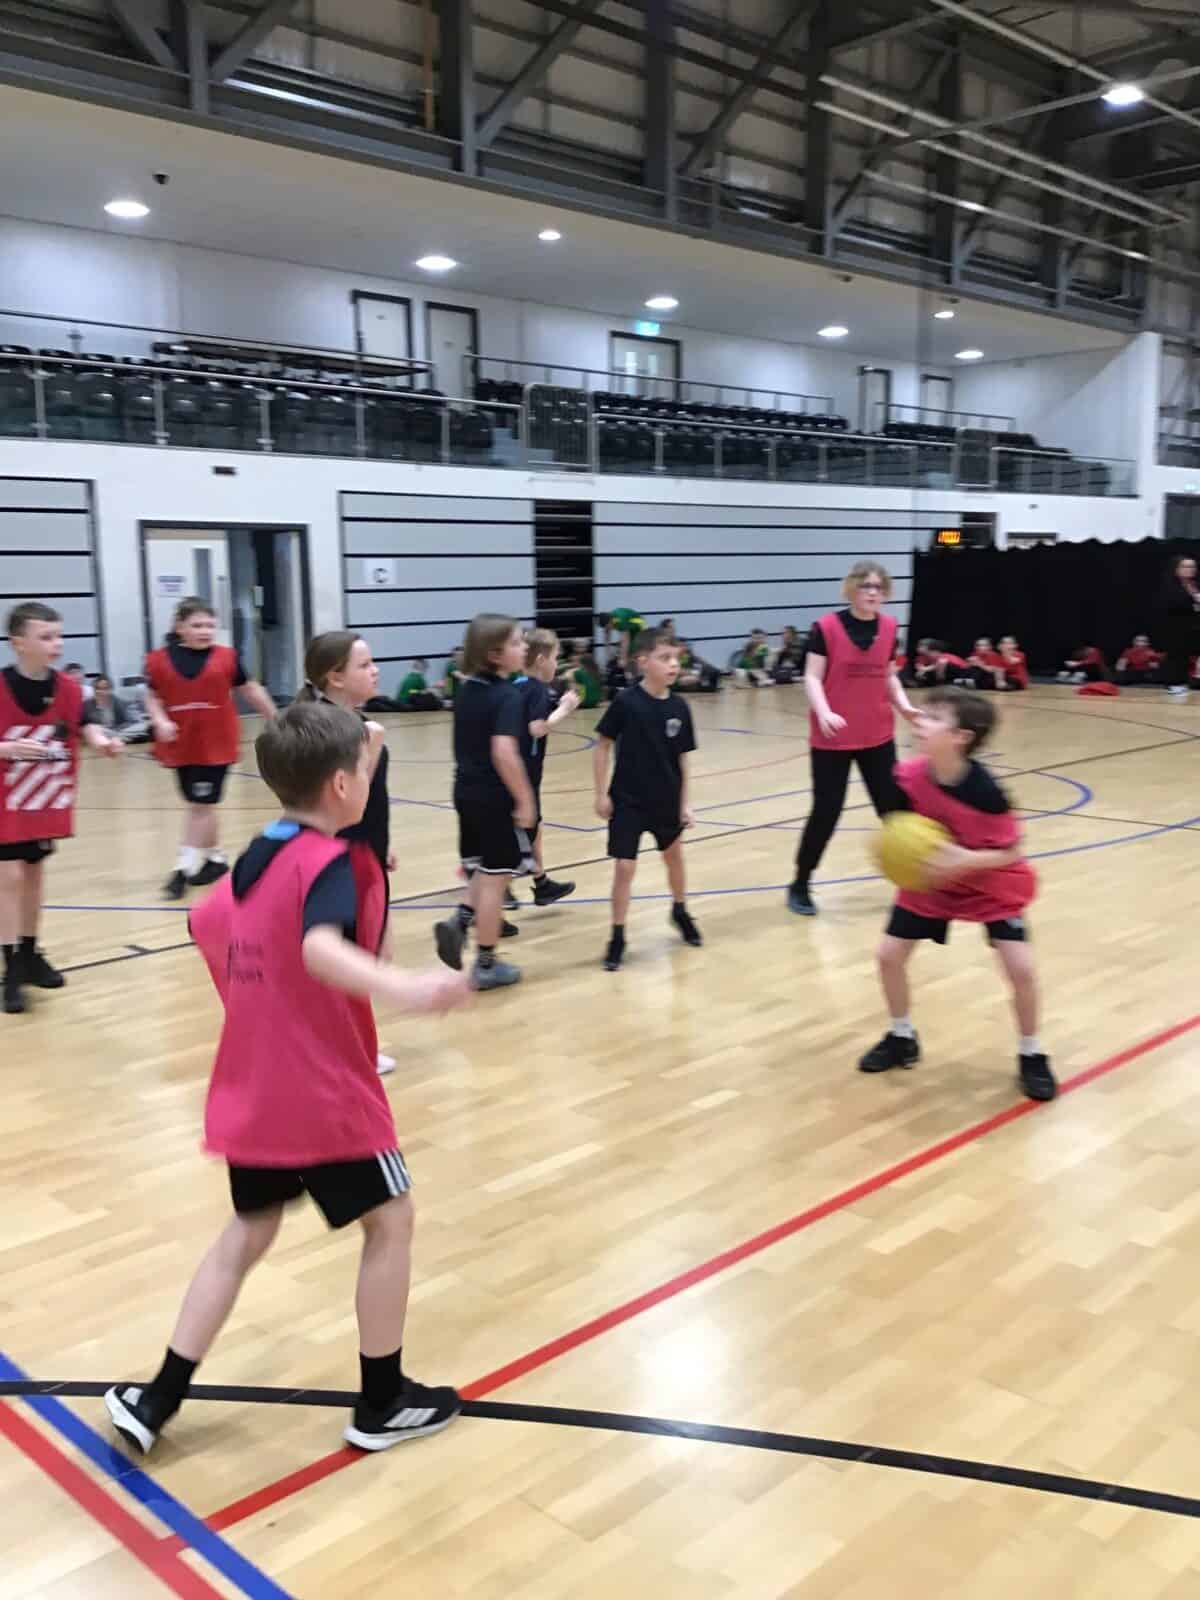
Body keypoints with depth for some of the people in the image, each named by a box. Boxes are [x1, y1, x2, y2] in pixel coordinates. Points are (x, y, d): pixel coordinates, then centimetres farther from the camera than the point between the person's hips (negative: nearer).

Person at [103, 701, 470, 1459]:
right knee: (390, 1221, 10)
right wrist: (403, 988, -54)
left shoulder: (256, 857, 7)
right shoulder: (332, 861, -18)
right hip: (325, 1091, -8)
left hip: (252, 1093, 8)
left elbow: (206, 924, 23)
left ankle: (156, 1400, 25)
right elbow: (321, 949, -38)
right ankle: (383, 1402, 21)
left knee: (248, 1233, 22)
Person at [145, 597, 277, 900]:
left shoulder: (227, 657, -4)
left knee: (201, 805, -4)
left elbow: (251, 689, 7)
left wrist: (275, 719, 11)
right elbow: (152, 697, 6)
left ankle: (183, 868, 1)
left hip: (216, 744, -3)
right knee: (197, 805, 13)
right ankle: (216, 858, 30)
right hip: (181, 745, 3)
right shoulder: (160, 660, -2)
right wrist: (160, 721, -12)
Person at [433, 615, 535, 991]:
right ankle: (486, 965, 12)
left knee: (483, 869, 24)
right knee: (495, 877, 4)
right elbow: (504, 753, -28)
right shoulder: (507, 695, -18)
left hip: (466, 792, 7)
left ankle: (459, 919, 4)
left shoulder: (467, 690, 7)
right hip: (496, 797, -7)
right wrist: (525, 800, -20)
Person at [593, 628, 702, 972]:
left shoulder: (679, 707, -6)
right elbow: (602, 745, -8)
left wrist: (684, 802, 3)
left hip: (666, 800, 4)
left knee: (674, 856, 22)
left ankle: (680, 911, 47)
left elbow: (682, 757, 1)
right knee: (624, 868, -3)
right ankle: (617, 937, 10)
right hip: (627, 801, -4)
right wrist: (601, 793, -8)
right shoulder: (625, 703, -16)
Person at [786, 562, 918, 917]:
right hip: (832, 739, -4)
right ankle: (800, 886, 17)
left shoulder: (889, 627, 4)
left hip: (878, 737, 4)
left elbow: (888, 675, 14)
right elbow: (812, 678, -12)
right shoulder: (826, 627, -11)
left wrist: (904, 705, -4)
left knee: (894, 806, 7)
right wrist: (824, 713, -29)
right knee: (826, 811, 1)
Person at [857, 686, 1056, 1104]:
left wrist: (965, 860, -38)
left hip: (993, 885, -4)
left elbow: (1010, 853, -22)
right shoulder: (909, 776, -21)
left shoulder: (985, 791, -32)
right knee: (889, 955, 1)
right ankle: (901, 1039, 26)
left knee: (1020, 968, -14)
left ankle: (1031, 1056, 11)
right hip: (930, 883, 4)